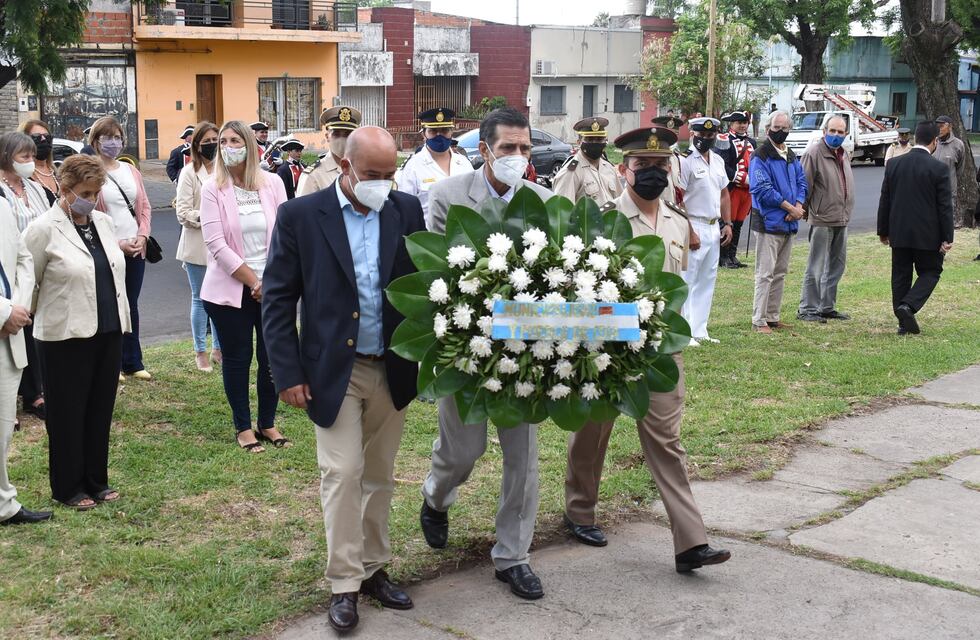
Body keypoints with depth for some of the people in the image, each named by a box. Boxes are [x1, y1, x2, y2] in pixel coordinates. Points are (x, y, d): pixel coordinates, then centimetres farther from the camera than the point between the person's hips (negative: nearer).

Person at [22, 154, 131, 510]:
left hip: (108, 331, 6)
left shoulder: (104, 223, 9)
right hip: (66, 336, -6)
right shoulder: (45, 229, -10)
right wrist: (39, 313, 7)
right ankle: (68, 488, 17)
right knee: (68, 414, 5)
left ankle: (96, 480, 24)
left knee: (101, 410, 12)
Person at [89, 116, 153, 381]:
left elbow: (144, 206, 14)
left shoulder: (130, 170, 11)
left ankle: (132, 362, 19)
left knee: (131, 306, 11)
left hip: (136, 249, 5)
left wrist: (142, 235, -2)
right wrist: (117, 244, -14)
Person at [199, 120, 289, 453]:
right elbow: (216, 244, -11)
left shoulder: (272, 184, 1)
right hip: (230, 290, -2)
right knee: (237, 359, 7)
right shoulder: (213, 190, -5)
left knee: (272, 357, 6)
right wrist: (253, 282, -13)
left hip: (272, 289, 2)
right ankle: (243, 427, 19)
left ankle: (267, 423, 22)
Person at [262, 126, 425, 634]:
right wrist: (288, 374, -9)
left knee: (380, 476, 13)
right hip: (334, 372, -3)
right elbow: (278, 301, -5)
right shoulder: (300, 216, -7)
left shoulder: (407, 211, 1)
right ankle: (344, 584, 8)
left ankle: (373, 569, 26)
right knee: (343, 474, -4)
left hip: (394, 370, 3)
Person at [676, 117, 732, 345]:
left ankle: (699, 331, 19)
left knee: (707, 281, 12)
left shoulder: (718, 161, 14)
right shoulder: (686, 161, -11)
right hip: (693, 226, -8)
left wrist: (727, 224, 14)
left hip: (714, 227, 8)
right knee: (686, 281, -6)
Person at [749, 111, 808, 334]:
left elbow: (801, 182, 15)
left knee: (780, 273, 12)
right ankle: (759, 320, -4)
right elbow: (763, 189, -16)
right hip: (769, 222, -8)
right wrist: (790, 208, -14)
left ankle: (772, 317, 20)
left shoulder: (792, 156, 16)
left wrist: (798, 207, -5)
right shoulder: (761, 156, -9)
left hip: (789, 223, 8)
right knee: (765, 273, -7)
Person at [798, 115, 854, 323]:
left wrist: (847, 212, 18)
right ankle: (807, 309, 3)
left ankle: (827, 307, 23)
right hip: (822, 220, -8)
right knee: (816, 267, -5)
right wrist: (803, 211, -13)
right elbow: (805, 185, -13)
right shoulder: (815, 153, -12)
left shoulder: (844, 155, 14)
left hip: (842, 220, 8)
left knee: (836, 266, 14)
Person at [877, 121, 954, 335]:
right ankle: (908, 306, -11)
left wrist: (883, 231, 14)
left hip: (899, 233, 4)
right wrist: (947, 238, -4)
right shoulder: (940, 168, -10)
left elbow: (884, 201, 5)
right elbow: (945, 206, -9)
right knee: (930, 272, 11)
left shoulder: (894, 164, 1)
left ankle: (905, 322, 13)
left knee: (901, 276, 11)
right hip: (927, 235, -3)